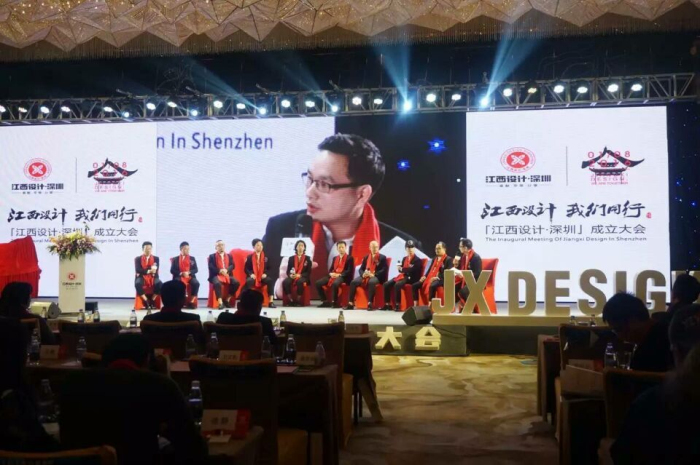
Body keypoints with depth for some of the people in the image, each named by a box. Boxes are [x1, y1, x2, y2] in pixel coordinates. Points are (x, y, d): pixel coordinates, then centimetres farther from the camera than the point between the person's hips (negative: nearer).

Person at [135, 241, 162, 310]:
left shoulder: (156, 258, 12)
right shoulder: (138, 259, 8)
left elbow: (156, 270, -3)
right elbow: (138, 270, -8)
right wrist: (149, 271, -22)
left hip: (153, 277, 1)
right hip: (141, 277, -1)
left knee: (160, 284, -33)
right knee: (138, 284, -37)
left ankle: (152, 300, -15)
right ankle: (146, 301, -21)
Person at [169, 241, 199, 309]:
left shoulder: (192, 258, 17)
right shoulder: (175, 259, 12)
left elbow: (196, 270, 9)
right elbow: (172, 270, 3)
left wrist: (188, 272, -11)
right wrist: (181, 273, -13)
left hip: (190, 276, 2)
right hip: (179, 277, -1)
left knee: (196, 283, -32)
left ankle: (191, 301, -22)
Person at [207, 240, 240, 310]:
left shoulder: (229, 256, 20)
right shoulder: (212, 256, 11)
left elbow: (232, 265, 6)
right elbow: (211, 267, -3)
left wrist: (226, 270, -16)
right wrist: (220, 271, -19)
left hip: (227, 275, 3)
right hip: (216, 275, -3)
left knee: (236, 283, -24)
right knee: (217, 283, -38)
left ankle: (227, 300, -10)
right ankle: (220, 302, -37)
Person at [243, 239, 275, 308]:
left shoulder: (265, 258, 13)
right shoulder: (249, 257, 6)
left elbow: (269, 268, 15)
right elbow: (246, 268, 4)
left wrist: (265, 274, -6)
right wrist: (251, 274, -15)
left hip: (262, 276, 2)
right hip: (253, 276, -2)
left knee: (270, 281, -29)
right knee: (249, 281, -38)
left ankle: (271, 302, -27)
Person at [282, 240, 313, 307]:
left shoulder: (307, 258, 9)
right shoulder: (291, 258, 14)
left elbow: (308, 272, 1)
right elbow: (288, 271, 10)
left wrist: (300, 275, -15)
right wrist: (290, 275, -14)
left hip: (303, 277, -2)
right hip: (292, 277, 2)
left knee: (300, 282, -40)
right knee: (285, 282, -33)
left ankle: (298, 301, -27)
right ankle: (290, 300, -24)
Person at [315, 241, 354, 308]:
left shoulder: (349, 258, 2)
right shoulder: (335, 258, 21)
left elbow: (349, 271, -8)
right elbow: (331, 269, 18)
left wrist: (339, 275, -17)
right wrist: (331, 274, -6)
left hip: (343, 277, -7)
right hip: (333, 276, 7)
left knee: (335, 283, -40)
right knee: (318, 283, -12)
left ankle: (335, 302, -22)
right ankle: (326, 301, -5)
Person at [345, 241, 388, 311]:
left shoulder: (382, 258, 6)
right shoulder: (366, 257, 20)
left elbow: (384, 270, -5)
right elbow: (361, 269, 15)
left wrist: (373, 275, -18)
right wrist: (363, 274, -10)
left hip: (377, 277, -4)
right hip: (365, 276, 5)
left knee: (371, 282, -40)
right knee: (353, 282, -22)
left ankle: (370, 304, -40)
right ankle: (350, 303, -21)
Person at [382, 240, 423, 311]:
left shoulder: (417, 260, -2)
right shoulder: (404, 258, 21)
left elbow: (412, 270, -15)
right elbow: (401, 269, 16)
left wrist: (403, 269, -5)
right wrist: (400, 269, -8)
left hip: (410, 278, -7)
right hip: (402, 276, 7)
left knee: (397, 285, -35)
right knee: (386, 284, -11)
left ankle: (397, 305, -27)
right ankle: (388, 304, -7)